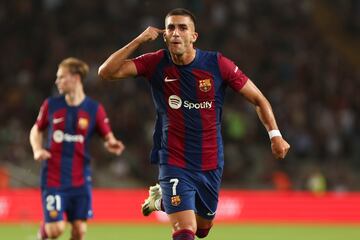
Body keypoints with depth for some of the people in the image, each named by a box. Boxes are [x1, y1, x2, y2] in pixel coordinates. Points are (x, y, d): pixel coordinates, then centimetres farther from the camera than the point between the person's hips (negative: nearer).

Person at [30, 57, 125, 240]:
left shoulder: (94, 109, -2)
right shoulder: (51, 105, 1)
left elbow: (108, 137, 3)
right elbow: (36, 130, 15)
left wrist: (112, 144, -21)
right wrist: (37, 150, -4)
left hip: (80, 179, 1)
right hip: (53, 178, -1)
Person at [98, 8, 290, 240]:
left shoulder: (217, 64, -10)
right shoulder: (156, 64, -8)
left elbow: (258, 99, -1)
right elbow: (106, 72, -15)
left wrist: (275, 134, -12)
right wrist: (139, 40, -21)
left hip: (210, 166, 2)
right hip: (174, 165, -2)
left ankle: (162, 199, 46)